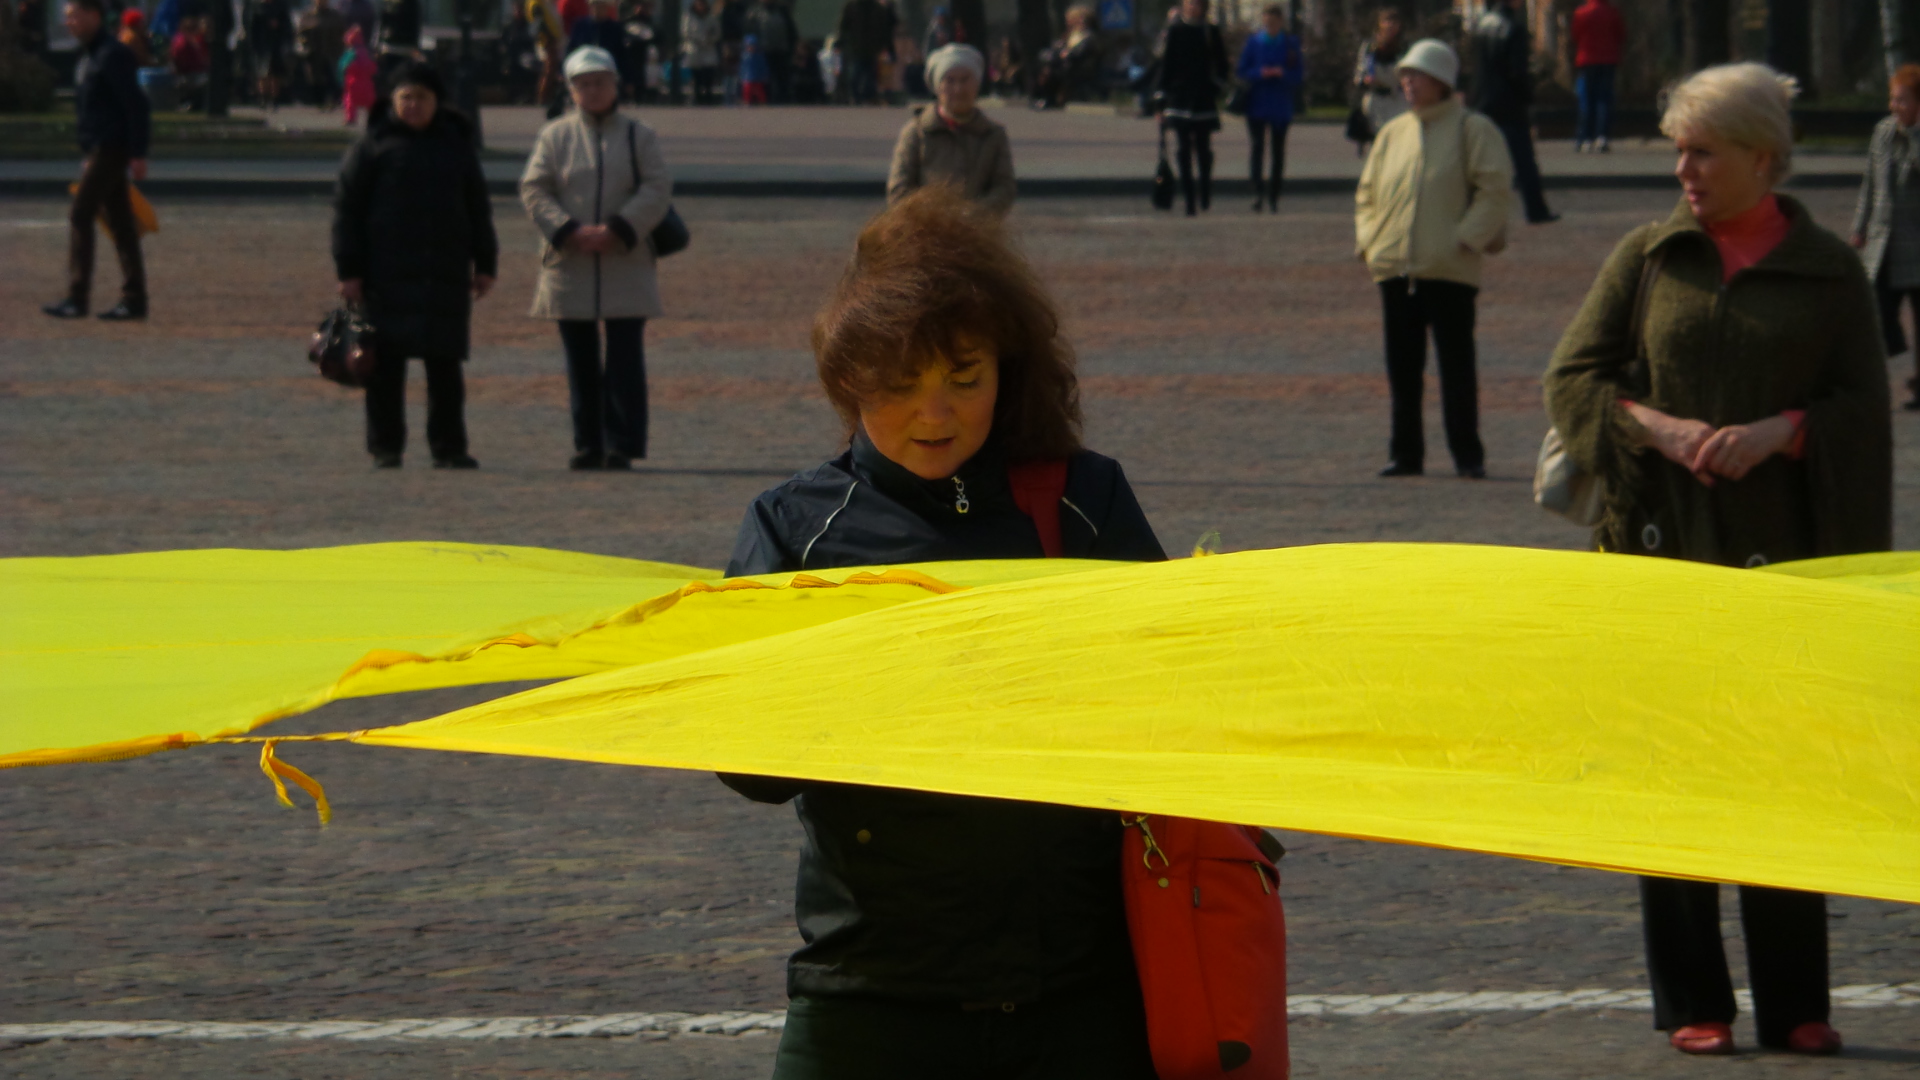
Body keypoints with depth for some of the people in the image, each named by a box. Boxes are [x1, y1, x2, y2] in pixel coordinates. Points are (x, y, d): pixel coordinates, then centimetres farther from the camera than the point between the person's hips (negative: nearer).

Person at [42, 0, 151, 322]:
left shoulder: (113, 55, -14)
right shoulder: (88, 57, 17)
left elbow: (135, 105, -18)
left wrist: (138, 153, -21)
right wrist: (87, 156, 22)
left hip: (111, 149, -10)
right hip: (97, 150, 10)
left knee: (80, 216, -12)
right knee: (119, 223, 8)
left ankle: (77, 298, -13)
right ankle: (134, 300, 8)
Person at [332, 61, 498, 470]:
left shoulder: (457, 145, 13)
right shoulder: (374, 145, 2)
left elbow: (478, 208, 18)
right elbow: (346, 208, 0)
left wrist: (485, 264, 12)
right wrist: (348, 270, -6)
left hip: (445, 276, 3)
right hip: (387, 275, -3)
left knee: (445, 364, 3)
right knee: (386, 364, -1)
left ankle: (448, 448, 7)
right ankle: (385, 447, 5)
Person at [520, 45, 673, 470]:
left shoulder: (638, 136, 5)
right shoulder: (554, 136, 6)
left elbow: (658, 189, -3)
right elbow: (533, 190, -1)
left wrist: (617, 230, -16)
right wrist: (570, 232, -15)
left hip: (626, 262, -1)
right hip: (569, 264, 1)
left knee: (625, 359, -5)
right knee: (581, 362, 5)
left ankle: (622, 446, -3)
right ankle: (588, 446, 11)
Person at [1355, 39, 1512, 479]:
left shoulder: (1472, 130, -1)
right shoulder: (1392, 133, 15)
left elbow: (1495, 189, -7)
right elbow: (1367, 192, 20)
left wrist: (1467, 238, -14)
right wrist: (1368, 239, 6)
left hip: (1451, 270, -5)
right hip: (1394, 269, 5)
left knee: (1456, 367, -2)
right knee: (1402, 368, 7)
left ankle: (1468, 455, 3)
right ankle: (1406, 453, 14)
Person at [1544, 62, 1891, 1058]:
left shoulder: (1829, 272, 5)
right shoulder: (1648, 257, 7)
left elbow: (1861, 408, 3)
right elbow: (1573, 377, 5)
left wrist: (1777, 431, -15)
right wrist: (1659, 429, -12)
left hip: (1783, 555, -1)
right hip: (1664, 546, 1)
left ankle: (1795, 1008, 9)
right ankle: (1693, 1004, 7)